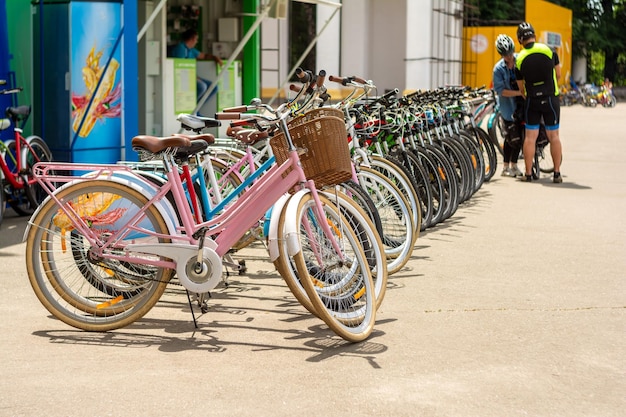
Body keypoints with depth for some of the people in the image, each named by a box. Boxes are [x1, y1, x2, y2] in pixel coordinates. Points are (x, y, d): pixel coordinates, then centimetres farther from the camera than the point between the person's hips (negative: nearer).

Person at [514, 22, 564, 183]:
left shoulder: (519, 59, -2)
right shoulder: (549, 50, -5)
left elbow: (521, 87, 6)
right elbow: (558, 75, 5)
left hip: (531, 100, 0)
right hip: (550, 99, 0)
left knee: (530, 137, 5)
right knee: (553, 136, 6)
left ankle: (528, 173, 6)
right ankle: (557, 173, 7)